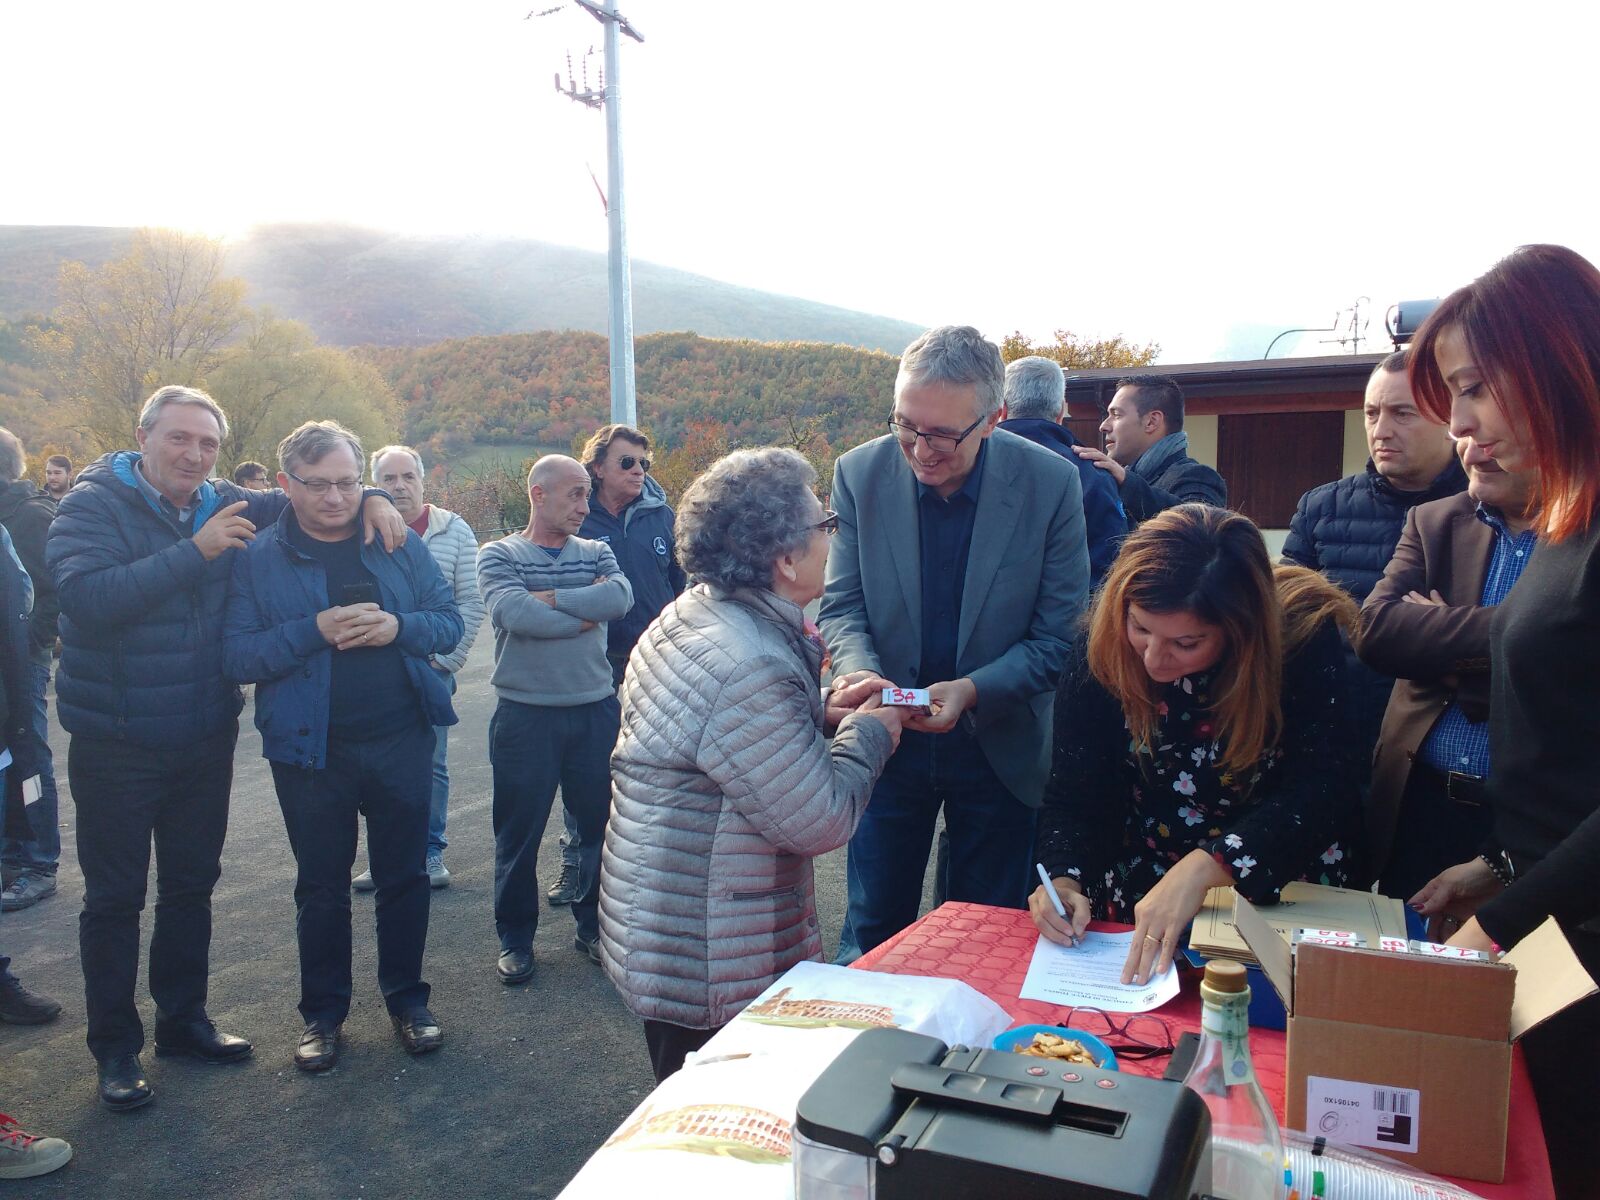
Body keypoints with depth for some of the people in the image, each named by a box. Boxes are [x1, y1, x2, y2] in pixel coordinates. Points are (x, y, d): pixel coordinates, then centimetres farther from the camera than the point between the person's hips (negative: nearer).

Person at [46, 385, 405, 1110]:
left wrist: (370, 498, -9)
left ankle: (183, 1020, 34)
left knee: (192, 885, 17)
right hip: (116, 743, -4)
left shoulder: (223, 506, 1)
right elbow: (86, 595, -28)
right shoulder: (93, 505, -12)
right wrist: (195, 550, -29)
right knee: (115, 896, 7)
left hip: (206, 739, 5)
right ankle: (114, 1045, 24)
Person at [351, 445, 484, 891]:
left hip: (432, 667, 0)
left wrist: (446, 657, -5)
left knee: (432, 765, 6)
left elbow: (471, 602, 1)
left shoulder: (454, 532, 2)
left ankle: (431, 852, 17)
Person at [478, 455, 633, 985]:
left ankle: (594, 926, 29)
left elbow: (620, 597, -13)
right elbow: (511, 611, -20)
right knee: (519, 831, 7)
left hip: (595, 710, 3)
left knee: (601, 822, 12)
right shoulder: (499, 555, 0)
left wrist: (549, 597, -15)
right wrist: (584, 614, -12)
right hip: (524, 714, -3)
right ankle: (515, 937, 23)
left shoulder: (595, 553, 8)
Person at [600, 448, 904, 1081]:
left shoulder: (690, 614, 1)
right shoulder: (750, 667, -30)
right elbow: (820, 822, -23)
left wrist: (821, 709, 3)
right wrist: (868, 733, -8)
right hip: (708, 965, -9)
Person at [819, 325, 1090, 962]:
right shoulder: (860, 473, -9)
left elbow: (1059, 635, -10)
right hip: (888, 741, 1)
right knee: (872, 932, 12)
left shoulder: (1052, 483, -13)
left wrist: (974, 690, -25)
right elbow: (841, 604, -3)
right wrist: (858, 667, -24)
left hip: (1001, 746, 0)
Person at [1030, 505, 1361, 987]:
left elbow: (1321, 789, -25)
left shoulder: (1305, 636, -18)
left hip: (1276, 901, -2)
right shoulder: (1101, 656, -12)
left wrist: (1203, 867, -37)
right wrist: (1064, 879, -24)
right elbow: (1075, 794, -6)